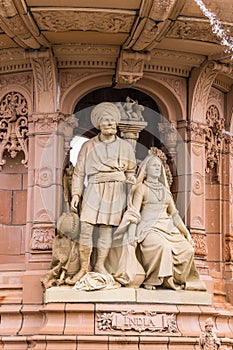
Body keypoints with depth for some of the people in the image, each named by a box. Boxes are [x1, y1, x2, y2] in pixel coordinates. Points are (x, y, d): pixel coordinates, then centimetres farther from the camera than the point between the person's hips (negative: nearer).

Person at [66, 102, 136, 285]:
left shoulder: (125, 146, 13)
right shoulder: (88, 146, 11)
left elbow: (131, 170, 17)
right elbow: (79, 172, 9)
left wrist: (131, 177, -5)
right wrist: (76, 194, 1)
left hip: (116, 191, 1)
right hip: (94, 189, -1)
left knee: (107, 229, -3)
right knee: (85, 228, -10)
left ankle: (100, 265, 9)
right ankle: (84, 267, -2)